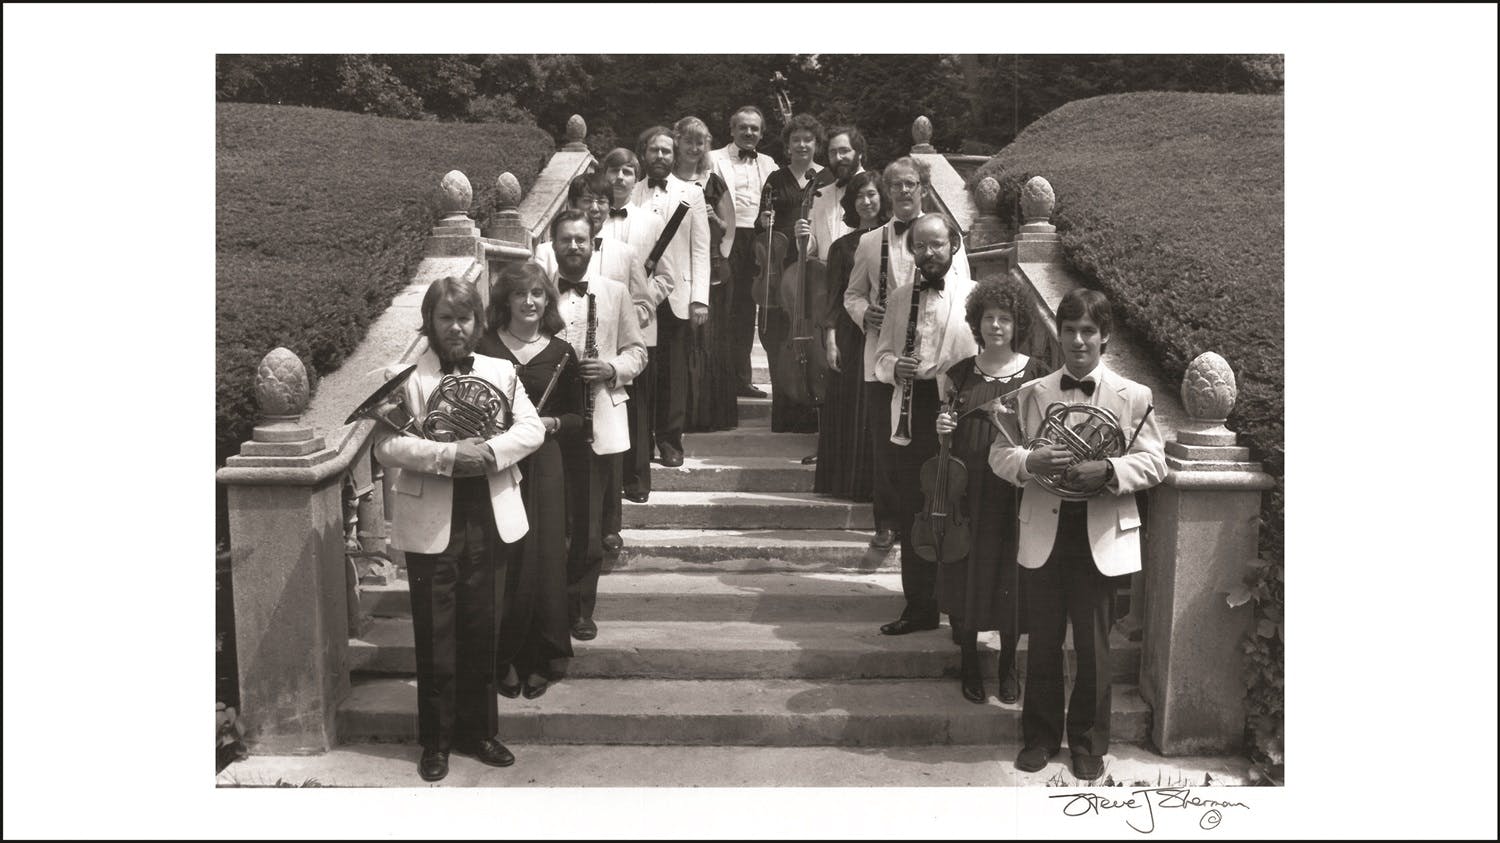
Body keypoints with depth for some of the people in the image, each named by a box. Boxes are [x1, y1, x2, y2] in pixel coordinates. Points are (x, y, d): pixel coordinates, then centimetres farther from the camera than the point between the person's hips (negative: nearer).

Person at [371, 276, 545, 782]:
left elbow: (531, 427, 1)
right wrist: (447, 456, -22)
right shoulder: (406, 376, -3)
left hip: (489, 520, 3)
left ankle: (478, 730, 26)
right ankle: (436, 740, 21)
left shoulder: (500, 371, 8)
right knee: (435, 636, 7)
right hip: (431, 525, -3)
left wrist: (492, 451, -16)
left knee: (480, 631, 12)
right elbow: (387, 446, -11)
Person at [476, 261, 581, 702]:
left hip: (543, 469, 1)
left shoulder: (561, 352, 4)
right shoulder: (484, 345, 1)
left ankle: (541, 660, 18)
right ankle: (505, 660, 17)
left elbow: (578, 418, 9)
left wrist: (551, 423, -10)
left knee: (543, 562, 2)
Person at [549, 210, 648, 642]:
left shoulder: (615, 293, 6)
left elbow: (637, 351, 8)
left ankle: (580, 608, 21)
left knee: (590, 524, 6)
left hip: (600, 422, 1)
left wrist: (612, 369, -12)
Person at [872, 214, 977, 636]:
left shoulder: (974, 295, -3)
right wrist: (893, 367, -7)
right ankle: (919, 606, 20)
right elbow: (882, 352, 15)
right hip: (910, 417, 4)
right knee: (911, 516, 9)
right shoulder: (900, 296, 12)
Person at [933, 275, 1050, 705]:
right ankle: (968, 662, 24)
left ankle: (1008, 664, 25)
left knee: (1010, 575, 6)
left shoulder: (1034, 373, 0)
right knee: (966, 572, 7)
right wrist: (942, 427, -8)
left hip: (1014, 490, -1)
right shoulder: (961, 372, 4)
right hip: (968, 488, 1)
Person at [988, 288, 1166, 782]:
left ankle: (1088, 743, 25)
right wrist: (1031, 461, -18)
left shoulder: (1133, 397, 0)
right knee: (1043, 644, 11)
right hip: (1043, 535, 1)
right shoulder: (1031, 394, 5)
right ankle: (1039, 737, 26)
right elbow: (1000, 455, 3)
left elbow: (1153, 463, -2)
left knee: (1093, 648, 8)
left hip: (1101, 539, -1)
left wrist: (1108, 470, -20)